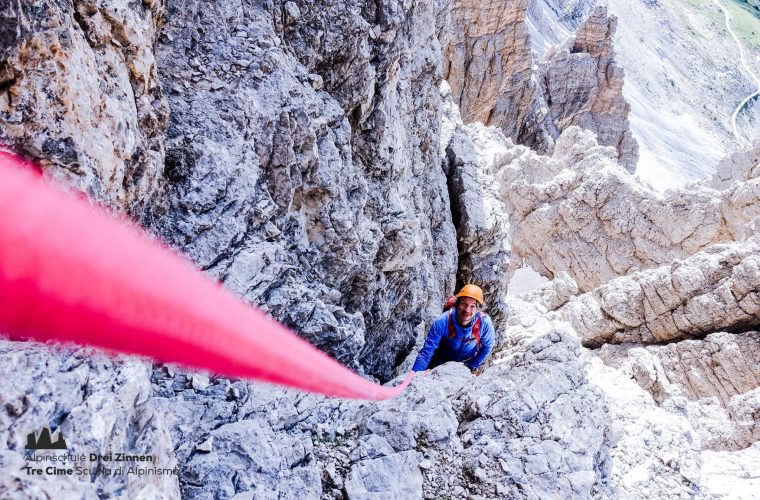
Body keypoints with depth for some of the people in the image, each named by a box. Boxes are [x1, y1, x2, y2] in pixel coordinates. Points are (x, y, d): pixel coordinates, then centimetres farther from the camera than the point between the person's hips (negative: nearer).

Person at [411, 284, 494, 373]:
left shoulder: (484, 323, -33)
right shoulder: (442, 322, -35)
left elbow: (487, 347, -13)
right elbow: (427, 351, -30)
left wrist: (472, 366, -8)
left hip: (468, 362, 1)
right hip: (441, 361, 0)